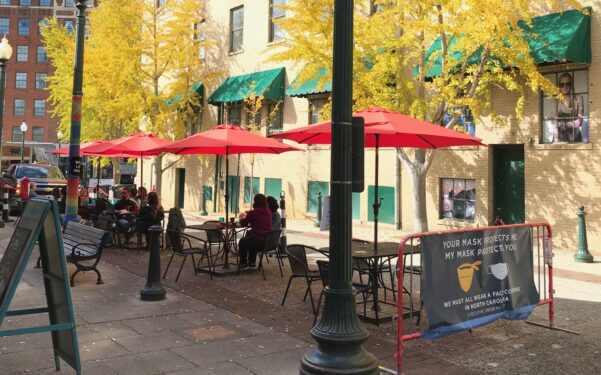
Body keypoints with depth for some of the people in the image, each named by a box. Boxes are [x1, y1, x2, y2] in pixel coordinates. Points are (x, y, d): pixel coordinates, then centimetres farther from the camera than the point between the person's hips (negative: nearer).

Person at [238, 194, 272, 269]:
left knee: (242, 242, 27)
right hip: (268, 242, 6)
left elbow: (243, 224, 5)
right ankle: (252, 263, 43)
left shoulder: (253, 213, -10)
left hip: (258, 242, -6)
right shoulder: (269, 212, 6)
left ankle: (243, 264, 36)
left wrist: (242, 218, 26)